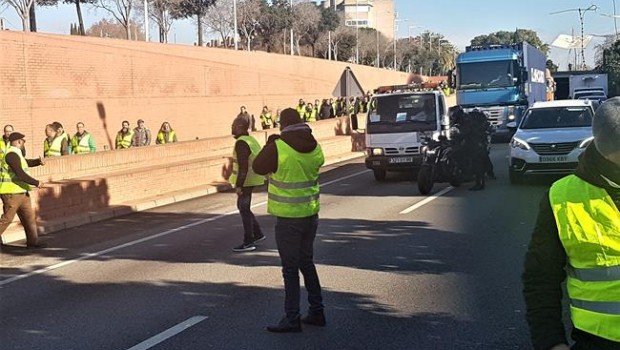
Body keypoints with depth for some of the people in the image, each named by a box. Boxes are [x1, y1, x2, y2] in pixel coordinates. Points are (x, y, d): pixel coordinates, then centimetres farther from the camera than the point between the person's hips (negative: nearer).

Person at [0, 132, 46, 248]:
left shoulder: (16, 154, 14)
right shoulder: (12, 154, -17)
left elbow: (26, 162, 27)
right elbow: (20, 174, -25)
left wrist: (38, 161, 6)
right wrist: (36, 183, -19)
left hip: (21, 192, 10)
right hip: (12, 193, -10)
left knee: (29, 217, 10)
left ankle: (32, 241, 15)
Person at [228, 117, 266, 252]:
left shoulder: (241, 143, -19)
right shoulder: (250, 139, 12)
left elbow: (243, 166, -24)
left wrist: (239, 185, -24)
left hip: (246, 181, -10)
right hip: (251, 179, 10)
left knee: (244, 209, -3)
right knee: (243, 207, 20)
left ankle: (248, 242, 2)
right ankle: (257, 234, 26)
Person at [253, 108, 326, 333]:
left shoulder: (277, 148, -17)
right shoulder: (315, 147, 1)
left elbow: (258, 167, -3)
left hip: (289, 218, -6)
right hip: (311, 214, 6)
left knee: (290, 268, 1)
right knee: (307, 263, 19)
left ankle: (292, 319, 4)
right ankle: (317, 312, 25)